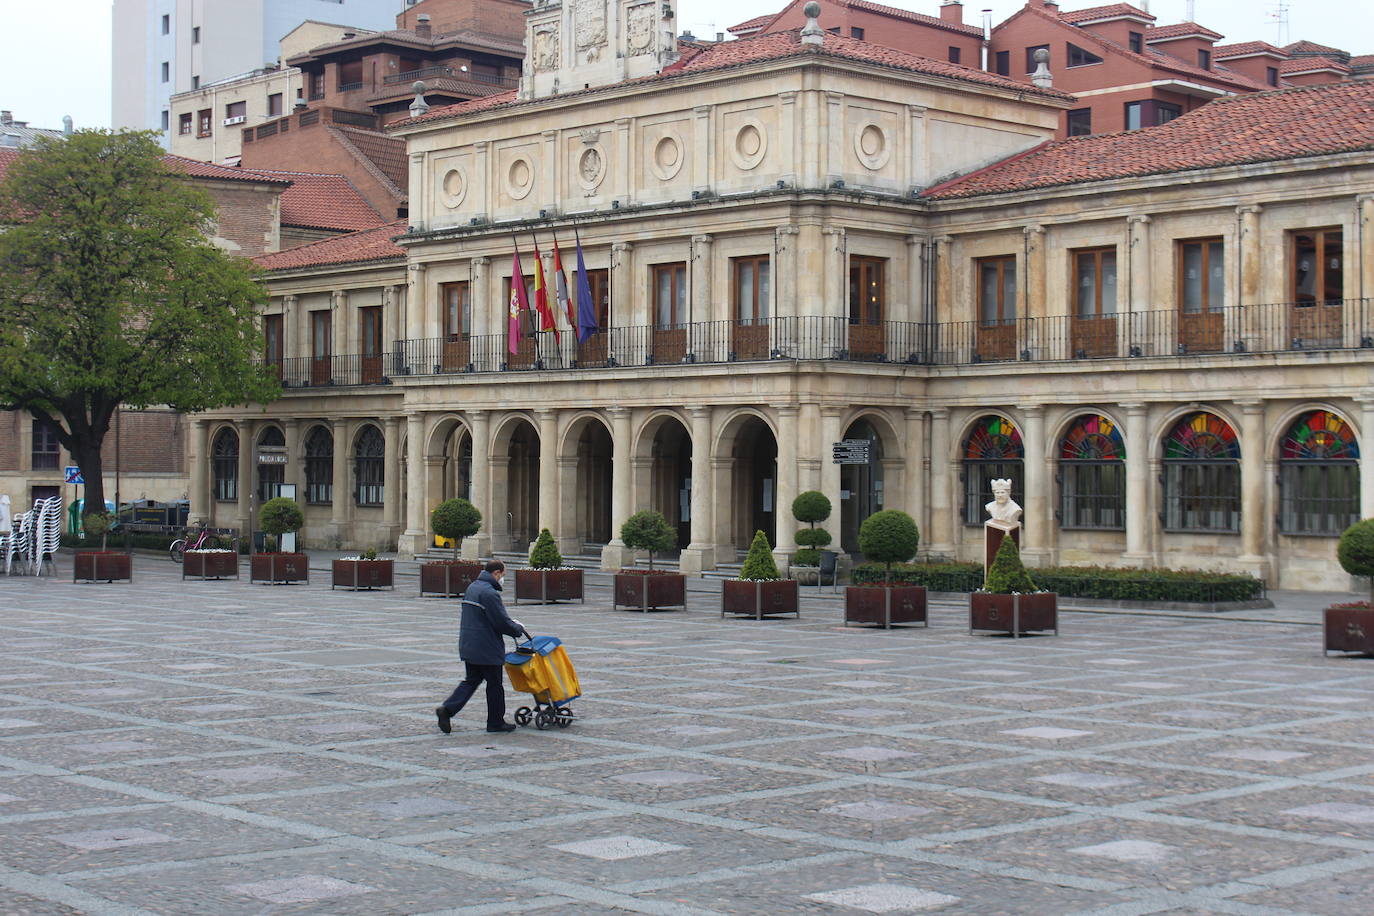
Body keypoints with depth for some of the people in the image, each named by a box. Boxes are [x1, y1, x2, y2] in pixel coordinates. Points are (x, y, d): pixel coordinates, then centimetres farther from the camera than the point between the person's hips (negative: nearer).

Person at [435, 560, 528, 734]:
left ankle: (447, 709, -2)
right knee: (495, 684, 5)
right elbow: (501, 622, -20)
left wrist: (511, 622, 16)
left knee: (471, 680, 14)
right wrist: (518, 629, -1)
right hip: (487, 648, -9)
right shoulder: (489, 593, -20)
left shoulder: (473, 587, 13)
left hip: (468, 646, 9)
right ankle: (496, 722, 14)